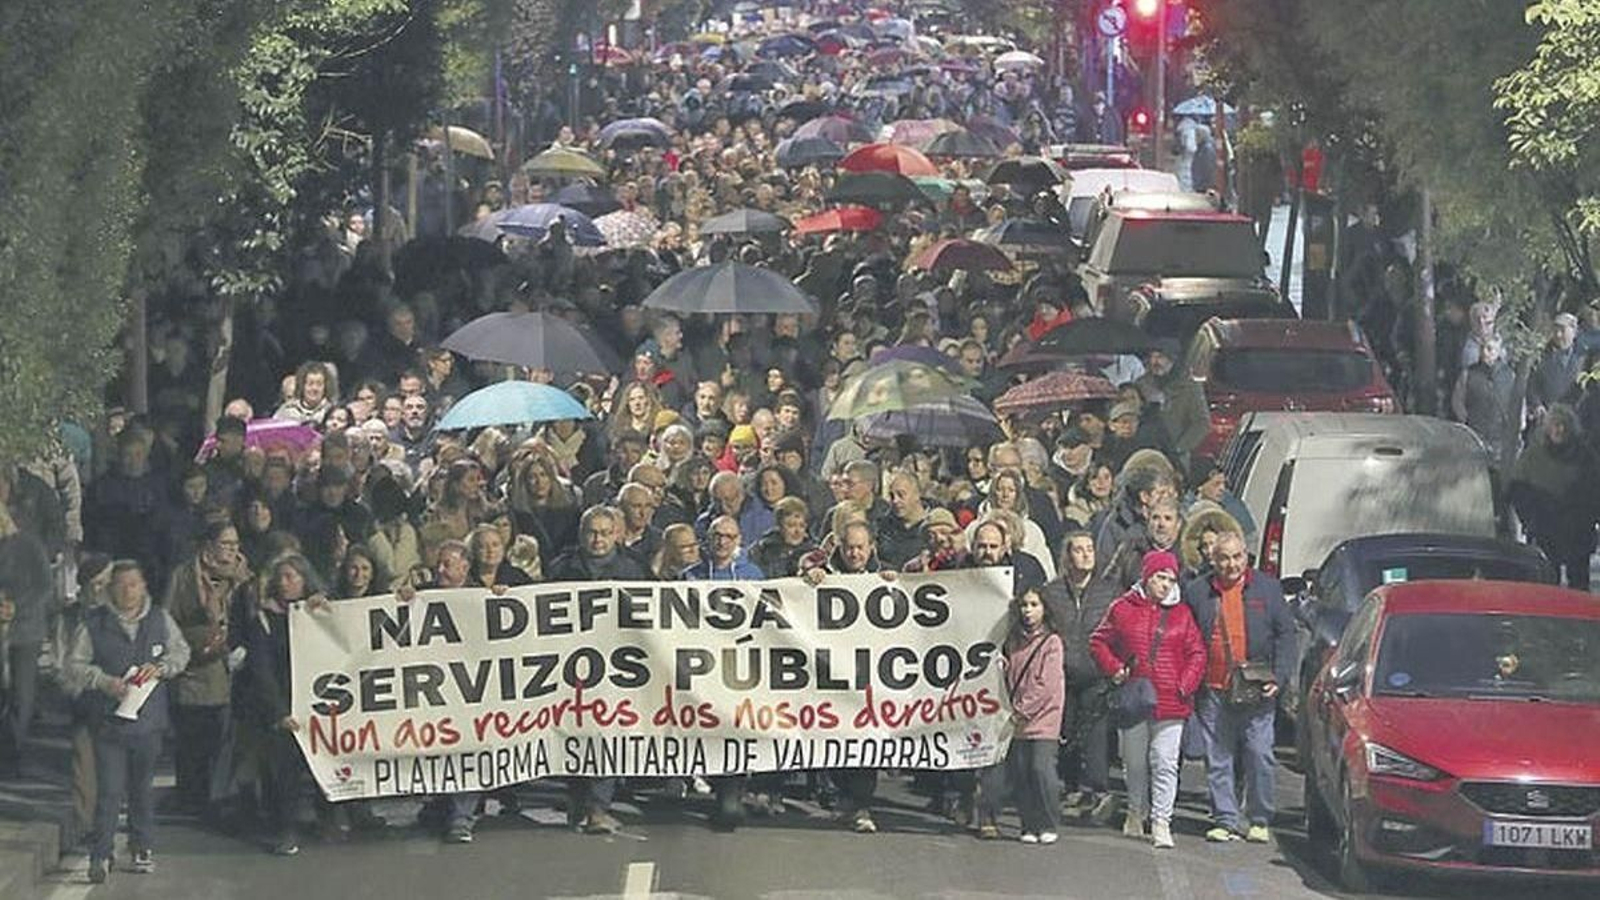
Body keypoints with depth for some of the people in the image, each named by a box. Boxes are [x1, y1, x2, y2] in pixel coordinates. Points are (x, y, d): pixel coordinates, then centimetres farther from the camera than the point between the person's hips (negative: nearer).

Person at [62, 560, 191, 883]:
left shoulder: (160, 620, 6)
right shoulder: (94, 623, -2)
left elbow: (181, 652, 16)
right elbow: (72, 665, 0)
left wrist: (160, 668, -4)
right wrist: (104, 681, -15)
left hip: (149, 720, 3)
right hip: (108, 720, -3)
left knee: (143, 788, 14)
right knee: (109, 790, -10)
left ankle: (143, 849, 27)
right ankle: (100, 856, -9)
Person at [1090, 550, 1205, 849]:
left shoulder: (1181, 614, 6)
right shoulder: (1123, 609, 4)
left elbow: (1197, 653, 8)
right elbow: (1099, 642, 11)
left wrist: (1186, 684, -5)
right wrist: (1114, 669, -3)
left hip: (1170, 702, -1)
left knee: (1165, 763, -7)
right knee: (1135, 762, 12)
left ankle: (1161, 823, -6)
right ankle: (1136, 813, 31)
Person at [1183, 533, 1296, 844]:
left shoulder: (1267, 588, 5)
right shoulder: (1197, 593, 7)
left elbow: (1286, 634, 6)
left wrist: (1278, 677, -5)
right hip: (1213, 691, 1)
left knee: (1260, 757, -1)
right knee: (1217, 760, 3)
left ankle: (1259, 821, 9)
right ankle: (1226, 820, 10)